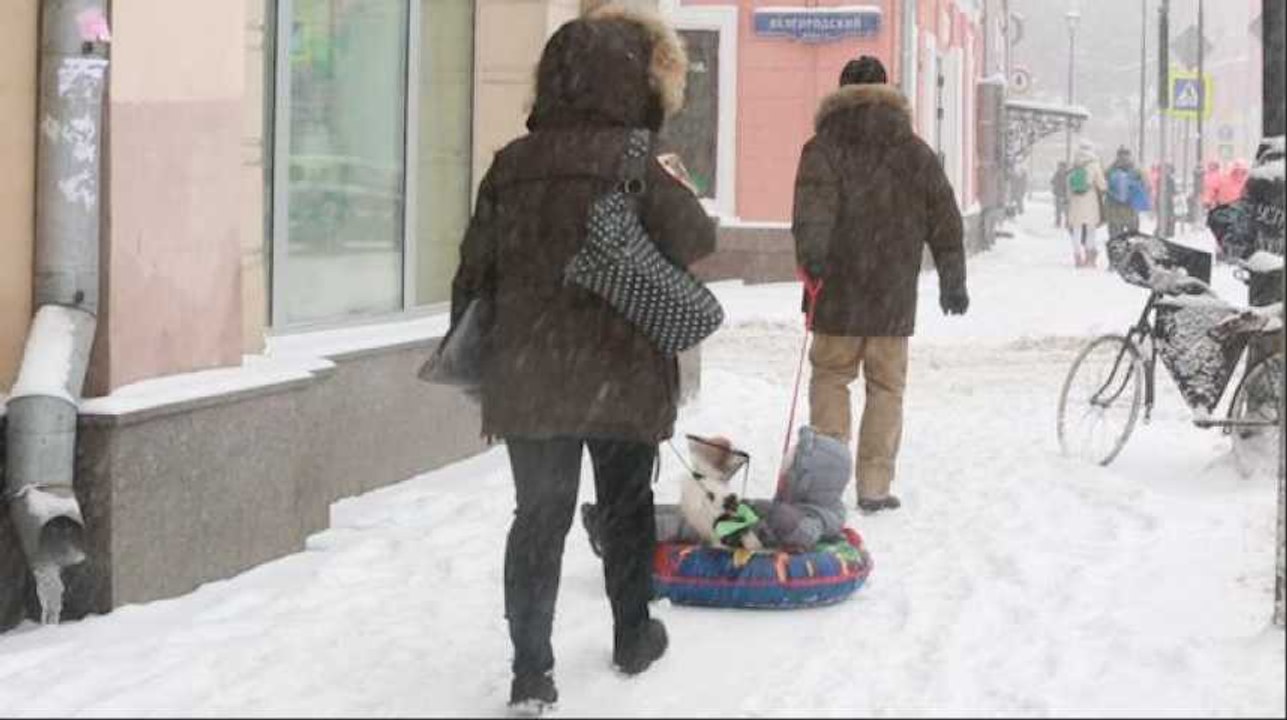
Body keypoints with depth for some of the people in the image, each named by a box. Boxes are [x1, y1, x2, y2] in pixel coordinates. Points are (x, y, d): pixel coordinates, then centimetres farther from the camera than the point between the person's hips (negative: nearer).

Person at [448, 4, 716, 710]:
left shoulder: (512, 163, 2)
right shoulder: (636, 162, -12)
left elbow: (474, 270, 5)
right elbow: (694, 242, -10)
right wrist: (679, 194, 10)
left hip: (527, 375, 3)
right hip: (621, 374, -3)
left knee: (539, 516, 7)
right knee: (626, 507, 17)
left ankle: (532, 667, -2)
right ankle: (634, 637, 32)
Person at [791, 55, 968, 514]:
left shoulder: (824, 148, 0)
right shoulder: (915, 152, 10)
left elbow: (814, 203, -19)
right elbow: (944, 219, 12)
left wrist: (810, 253, -31)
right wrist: (953, 281, 17)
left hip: (838, 293, -2)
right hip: (895, 297, 2)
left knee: (830, 377, 11)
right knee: (886, 388, 8)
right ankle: (874, 486, 6)